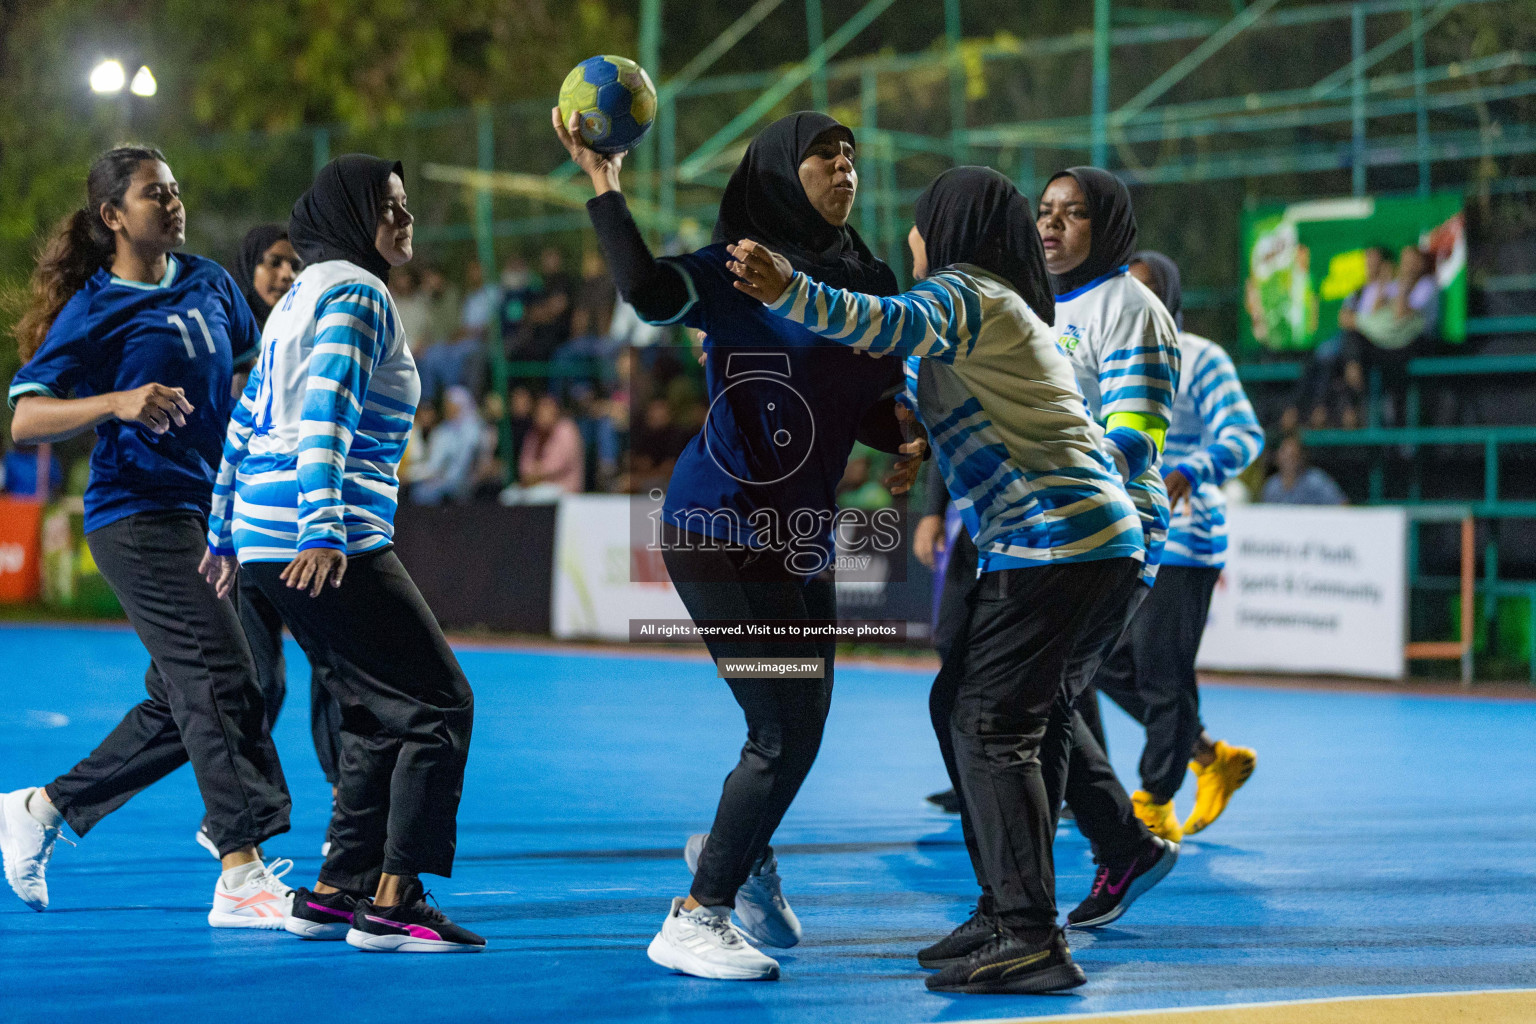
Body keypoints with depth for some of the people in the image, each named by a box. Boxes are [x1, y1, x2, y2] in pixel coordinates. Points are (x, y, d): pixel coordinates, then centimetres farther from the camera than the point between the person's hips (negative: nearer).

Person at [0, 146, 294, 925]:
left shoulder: (208, 284, 10)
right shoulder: (95, 311, -9)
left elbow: (253, 359, 29)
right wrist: (118, 403, -31)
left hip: (209, 512, 8)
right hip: (138, 517, -8)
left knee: (178, 706, 11)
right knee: (220, 678, -16)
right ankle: (241, 875, -17)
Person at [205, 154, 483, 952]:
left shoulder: (305, 295, 21)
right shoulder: (356, 293, -9)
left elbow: (247, 419, 24)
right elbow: (325, 415, -21)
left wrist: (226, 533, 29)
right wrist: (323, 531, -30)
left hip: (265, 532, 10)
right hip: (329, 547, -10)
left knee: (381, 713, 15)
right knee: (440, 704, -8)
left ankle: (334, 894, 15)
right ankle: (390, 905, -11)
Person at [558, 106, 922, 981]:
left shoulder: (870, 282, 10)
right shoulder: (738, 270, -11)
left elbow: (876, 409, 14)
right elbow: (649, 290, -32)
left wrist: (913, 439, -6)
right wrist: (605, 187, -27)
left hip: (801, 534, 8)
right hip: (725, 529, -8)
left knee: (800, 726, 17)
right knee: (786, 729, -10)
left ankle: (737, 850, 47)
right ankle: (694, 924, 2)